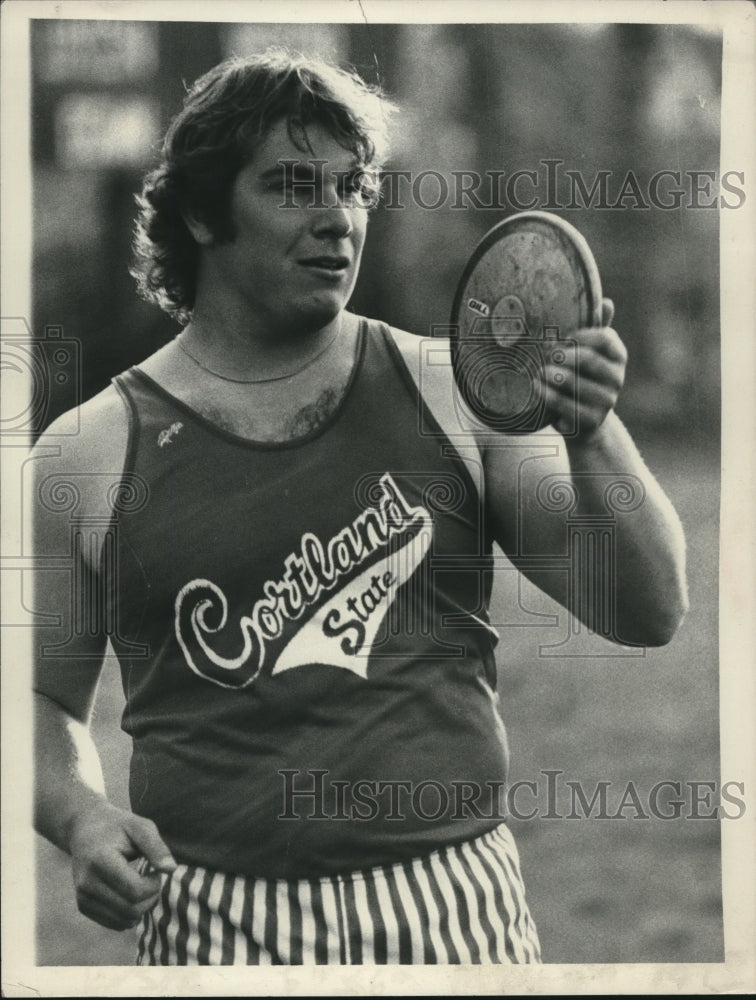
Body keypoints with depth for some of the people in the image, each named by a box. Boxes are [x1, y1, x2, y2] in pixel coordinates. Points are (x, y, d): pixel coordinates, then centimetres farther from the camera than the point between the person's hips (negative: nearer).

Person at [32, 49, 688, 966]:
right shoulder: (91, 453, 1)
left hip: (453, 902, 1)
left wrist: (594, 440, -13)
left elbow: (650, 614, 2)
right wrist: (80, 817, -8)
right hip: (219, 925, -1)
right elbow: (44, 694, 11)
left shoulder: (454, 398, 3)